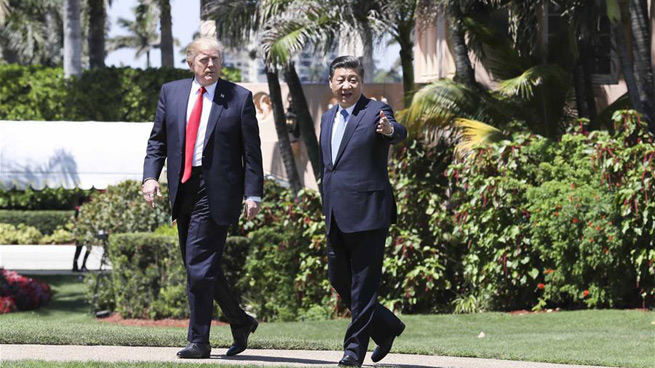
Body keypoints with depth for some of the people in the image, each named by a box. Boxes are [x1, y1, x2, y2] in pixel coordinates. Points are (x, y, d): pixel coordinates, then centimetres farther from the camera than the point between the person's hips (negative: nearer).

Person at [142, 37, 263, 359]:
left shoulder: (239, 98, 0)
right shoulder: (171, 92, 10)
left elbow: (252, 151, -1)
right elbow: (157, 140, 12)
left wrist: (253, 194, -7)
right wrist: (150, 176, -4)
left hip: (216, 192, -5)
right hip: (183, 189, 5)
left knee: (200, 265, -10)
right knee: (201, 267, 10)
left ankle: (198, 341, -3)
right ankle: (240, 323, 27)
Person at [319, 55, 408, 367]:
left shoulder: (376, 112, -6)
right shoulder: (328, 118, 16)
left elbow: (399, 133, -27)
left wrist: (390, 130, -50)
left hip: (367, 212, -8)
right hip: (336, 217, 8)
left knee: (363, 283, -5)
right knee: (339, 278, 12)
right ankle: (387, 327, 28)